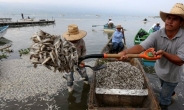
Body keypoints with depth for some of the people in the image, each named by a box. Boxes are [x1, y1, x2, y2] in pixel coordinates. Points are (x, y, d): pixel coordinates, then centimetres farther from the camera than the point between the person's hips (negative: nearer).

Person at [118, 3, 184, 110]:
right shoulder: (157, 35, -24)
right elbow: (141, 46, -37)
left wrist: (164, 53, -46)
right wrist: (126, 52, -56)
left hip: (172, 74, -3)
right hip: (160, 70, 4)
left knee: (163, 99, 11)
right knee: (165, 88, 36)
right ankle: (171, 93, 71)